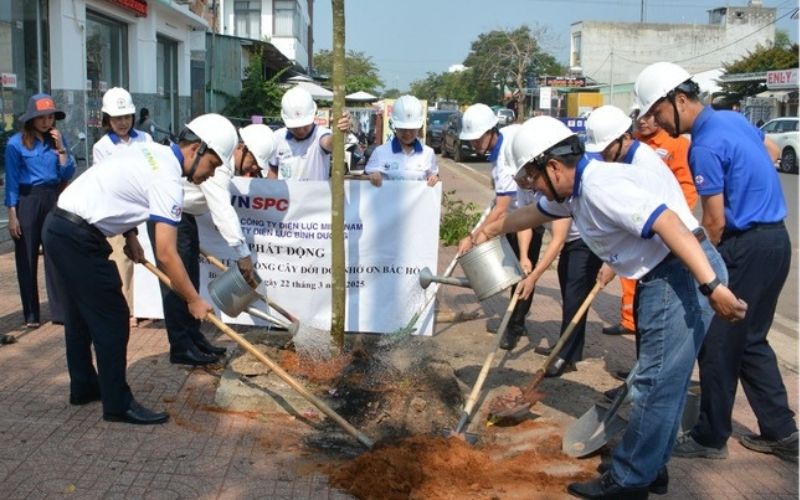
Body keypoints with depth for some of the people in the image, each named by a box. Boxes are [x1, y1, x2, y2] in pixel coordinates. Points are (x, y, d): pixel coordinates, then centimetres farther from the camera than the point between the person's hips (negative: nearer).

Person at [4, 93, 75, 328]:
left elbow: (67, 174, 2)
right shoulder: (16, 143, -5)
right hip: (27, 201, -3)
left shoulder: (57, 139, 6)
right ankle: (31, 315, 14)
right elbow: (12, 181, -5)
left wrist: (61, 148, -8)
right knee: (27, 259, 5)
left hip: (53, 200, 3)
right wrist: (12, 215, -9)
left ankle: (61, 311, 8)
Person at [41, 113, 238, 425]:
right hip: (79, 239, -10)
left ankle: (83, 387, 36)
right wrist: (194, 301, -12)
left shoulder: (152, 151, 8)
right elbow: (167, 255, -21)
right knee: (111, 318, -4)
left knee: (81, 313, 21)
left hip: (59, 225, 10)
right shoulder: (167, 180, -19)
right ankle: (118, 405, 5)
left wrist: (129, 235, 13)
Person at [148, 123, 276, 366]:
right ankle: (181, 348, -4)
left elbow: (221, 207, 8)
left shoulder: (224, 157, 4)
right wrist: (243, 254, -29)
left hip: (184, 214, 10)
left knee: (190, 280, 12)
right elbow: (223, 210, -31)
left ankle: (193, 337, 19)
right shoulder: (217, 163, -27)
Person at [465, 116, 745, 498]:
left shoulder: (600, 185, -20)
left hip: (684, 274, -11)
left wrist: (711, 286, -34)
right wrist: (491, 231, 44)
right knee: (665, 380, 17)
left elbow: (667, 222, -29)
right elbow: (535, 213, 31)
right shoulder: (576, 189, 12)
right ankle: (650, 466, 29)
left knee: (656, 383, -2)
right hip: (661, 277, 11)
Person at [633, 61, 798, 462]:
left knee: (718, 345, 1)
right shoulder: (733, 118, 9)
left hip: (746, 248, -10)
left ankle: (710, 437, 12)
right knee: (751, 341, 17)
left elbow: (715, 222, -17)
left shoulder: (705, 146, -19)